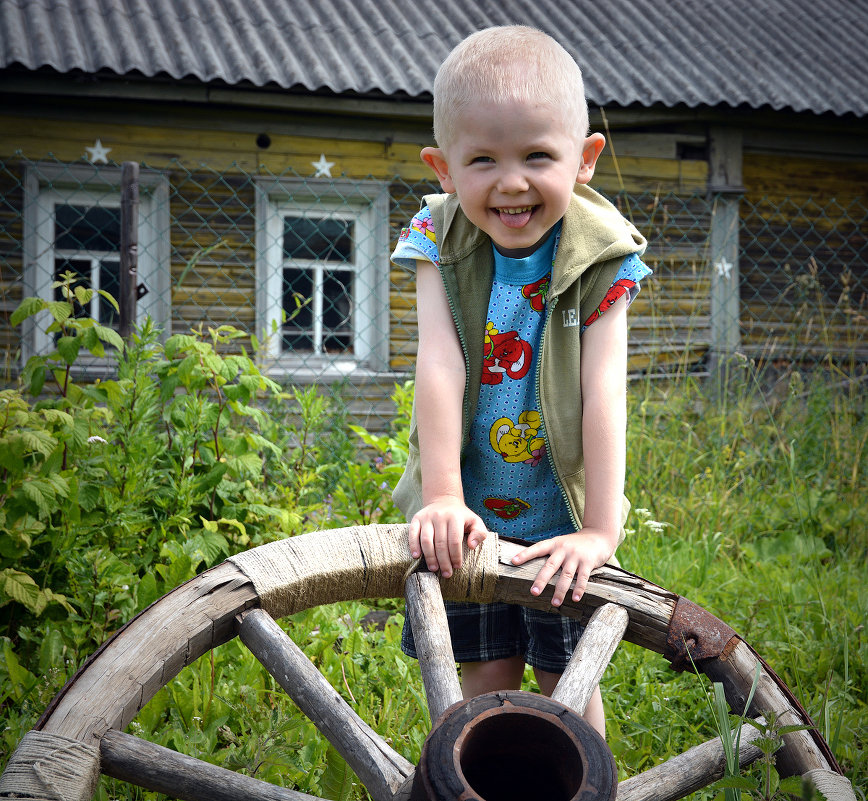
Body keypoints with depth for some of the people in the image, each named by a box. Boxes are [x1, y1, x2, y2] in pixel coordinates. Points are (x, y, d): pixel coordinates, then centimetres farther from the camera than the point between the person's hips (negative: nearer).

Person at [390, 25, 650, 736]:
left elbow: (603, 393, -20)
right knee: (487, 676, 6)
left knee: (569, 681, 7)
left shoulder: (598, 258, -15)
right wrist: (444, 495, -27)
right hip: (471, 515, 1)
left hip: (560, 517, -1)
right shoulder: (443, 246, -11)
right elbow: (439, 366, -20)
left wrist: (601, 528, -25)